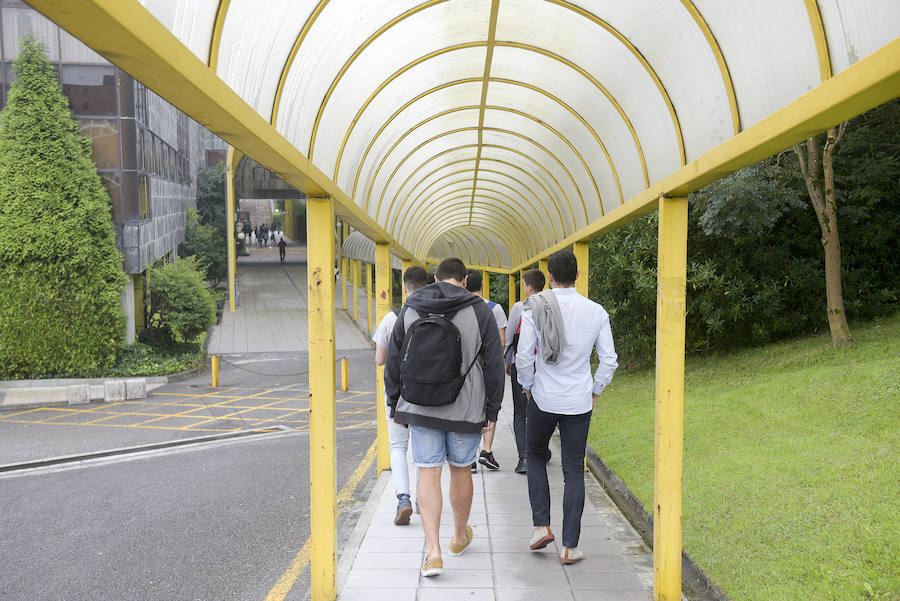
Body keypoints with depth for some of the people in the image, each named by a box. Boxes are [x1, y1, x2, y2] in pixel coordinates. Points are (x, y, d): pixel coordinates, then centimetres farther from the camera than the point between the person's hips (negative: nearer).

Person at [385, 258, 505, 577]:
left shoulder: (409, 310, 2)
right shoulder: (479, 311, -4)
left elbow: (393, 362, 5)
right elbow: (494, 365, -5)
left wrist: (395, 406, 14)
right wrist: (491, 411, 2)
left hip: (420, 409, 1)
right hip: (465, 410, 0)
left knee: (428, 474, 3)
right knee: (461, 470, 16)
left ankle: (433, 551, -4)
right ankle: (460, 537, 35)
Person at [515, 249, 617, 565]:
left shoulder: (535, 309, -9)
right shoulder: (596, 311, -3)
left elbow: (524, 356, -9)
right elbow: (609, 359, 0)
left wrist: (527, 386, 8)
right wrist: (595, 390, 14)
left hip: (543, 398, -1)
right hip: (579, 403, 1)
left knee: (535, 456, 22)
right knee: (574, 471, 8)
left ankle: (541, 525, 13)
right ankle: (570, 546, 10)